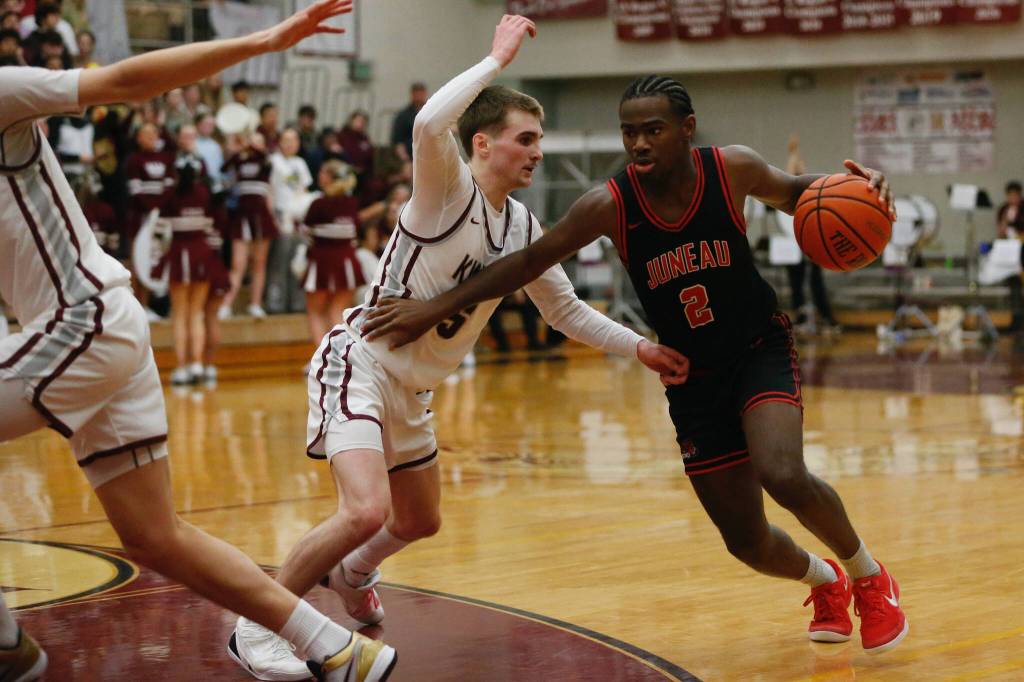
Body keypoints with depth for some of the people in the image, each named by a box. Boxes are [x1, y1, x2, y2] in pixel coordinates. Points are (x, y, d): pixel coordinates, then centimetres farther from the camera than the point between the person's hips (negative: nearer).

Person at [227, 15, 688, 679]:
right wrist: (499, 57, -32)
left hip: (412, 387, 9)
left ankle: (352, 574, 56)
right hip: (359, 362, -9)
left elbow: (566, 308, 18)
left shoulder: (522, 228, 5)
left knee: (421, 522, 24)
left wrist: (640, 348, 10)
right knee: (366, 511, -27)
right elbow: (429, 123, -40)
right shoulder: (449, 188, -17)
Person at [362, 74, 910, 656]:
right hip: (693, 375, 2)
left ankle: (871, 578, 1)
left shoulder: (733, 169, -18)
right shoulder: (610, 205, -19)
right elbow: (529, 262, -11)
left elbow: (793, 194, 3)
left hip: (761, 346, -2)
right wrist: (436, 308, -15)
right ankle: (825, 582, 39)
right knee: (747, 542, 2)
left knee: (783, 475, -30)